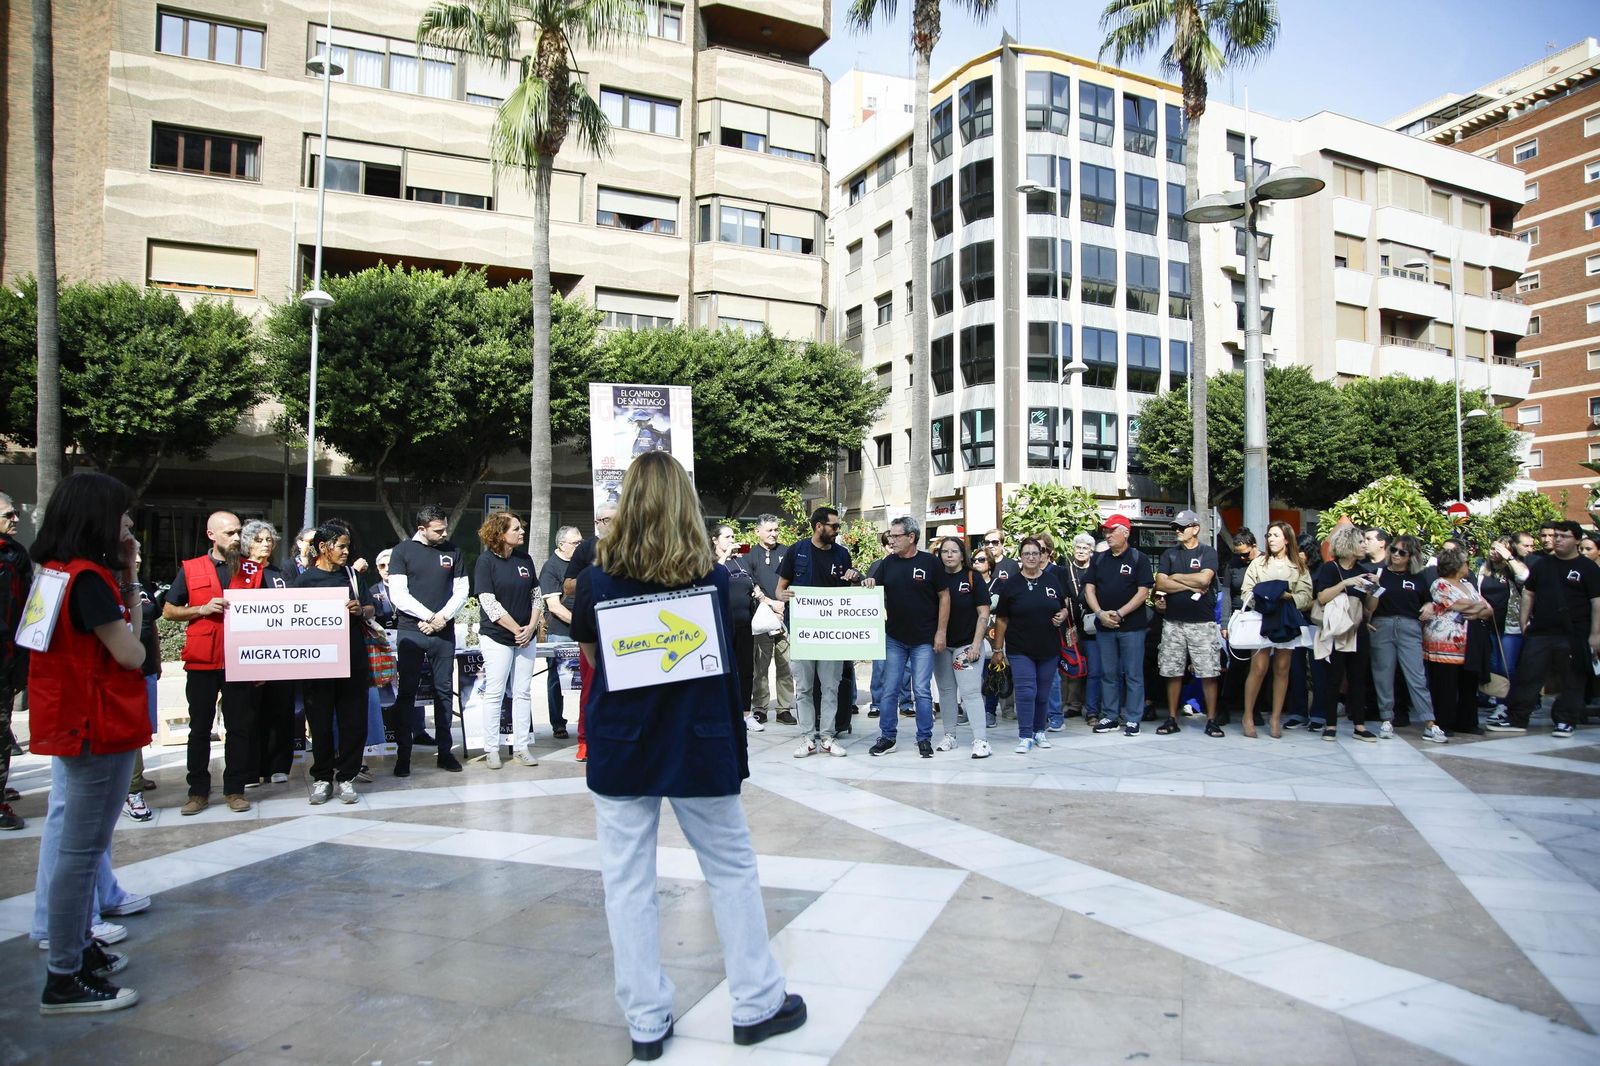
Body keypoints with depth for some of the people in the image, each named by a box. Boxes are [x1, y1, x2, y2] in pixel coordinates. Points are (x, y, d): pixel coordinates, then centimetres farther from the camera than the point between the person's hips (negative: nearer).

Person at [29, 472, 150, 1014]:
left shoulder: (58, 572, 11)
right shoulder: (88, 578, -19)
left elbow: (103, 632, 11)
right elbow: (131, 655, -17)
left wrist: (127, 578, 3)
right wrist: (130, 588, -4)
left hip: (76, 723, 10)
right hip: (99, 728, -10)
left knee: (82, 846, 19)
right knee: (81, 850, -5)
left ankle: (79, 948, 30)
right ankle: (65, 980, 2)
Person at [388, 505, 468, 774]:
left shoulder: (453, 552, 8)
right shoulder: (402, 551, 0)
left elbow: (461, 591, 8)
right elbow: (398, 594, -6)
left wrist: (442, 617, -7)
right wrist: (428, 617, -12)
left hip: (444, 631, 3)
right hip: (411, 631, -2)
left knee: (444, 691, 6)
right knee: (406, 692, 0)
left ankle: (445, 751, 13)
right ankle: (403, 755, 6)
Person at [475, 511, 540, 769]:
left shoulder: (525, 559, 6)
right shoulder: (486, 562, -8)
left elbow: (535, 595, 11)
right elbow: (489, 603, -14)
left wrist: (531, 626, -3)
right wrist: (517, 629, -13)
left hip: (526, 636, 5)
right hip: (497, 637, -5)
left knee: (523, 692, 7)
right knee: (494, 693, 1)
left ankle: (522, 746, 15)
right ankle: (491, 749, 11)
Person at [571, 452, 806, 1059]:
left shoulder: (597, 579, -8)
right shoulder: (714, 577, -7)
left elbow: (590, 655, 8)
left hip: (621, 748, 0)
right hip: (700, 745, 0)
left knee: (627, 883, 10)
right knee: (732, 870, 13)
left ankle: (646, 1022, 18)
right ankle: (757, 1004, 24)